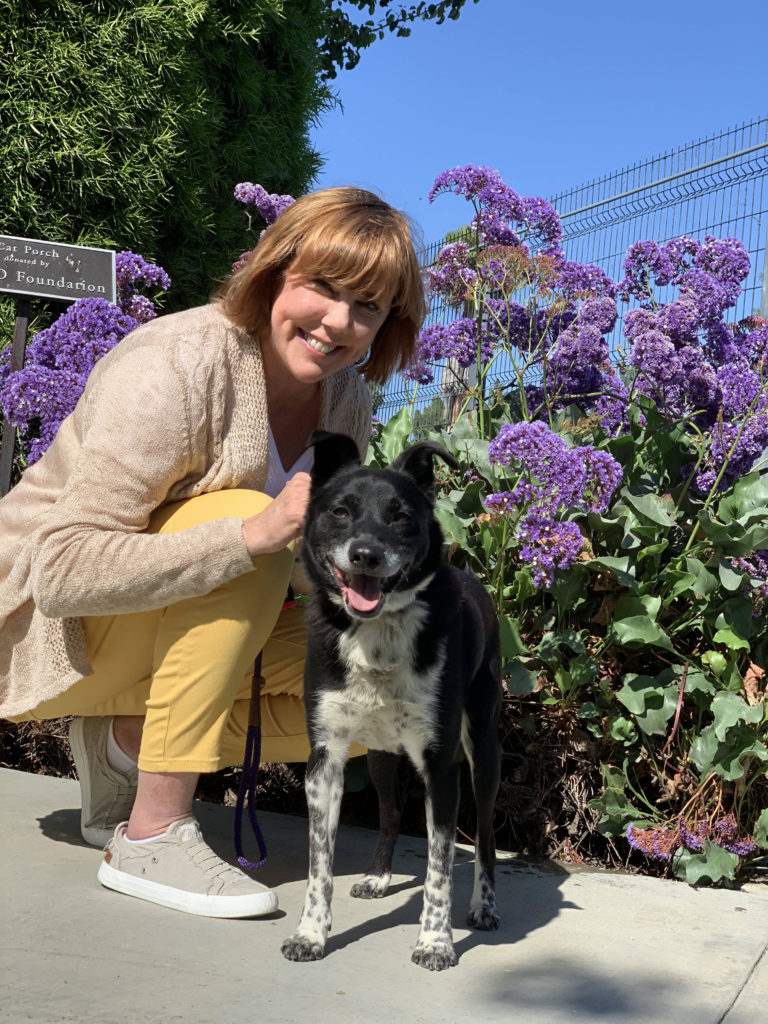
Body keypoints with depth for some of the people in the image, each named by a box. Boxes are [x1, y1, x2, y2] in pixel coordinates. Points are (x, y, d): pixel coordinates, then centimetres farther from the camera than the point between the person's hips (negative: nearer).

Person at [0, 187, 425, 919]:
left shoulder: (344, 397, -4)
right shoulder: (176, 369, -27)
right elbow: (63, 569, -32)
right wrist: (253, 535, -41)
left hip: (174, 631, 7)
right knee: (240, 516, -32)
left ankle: (127, 745, 4)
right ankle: (152, 834, -24)